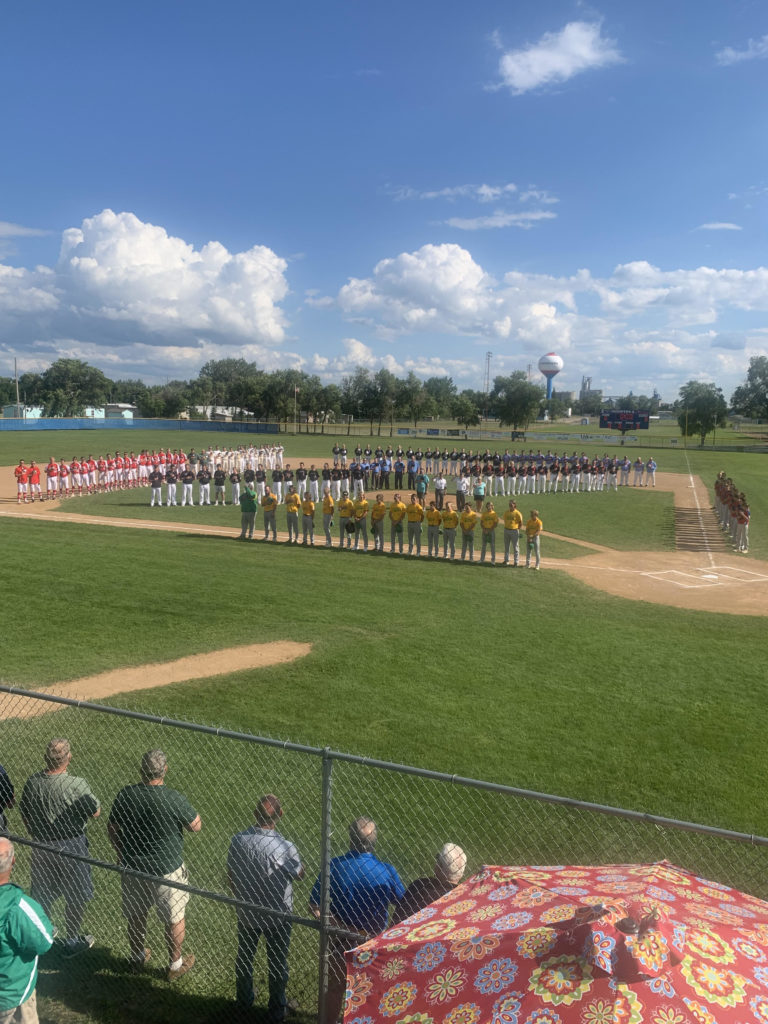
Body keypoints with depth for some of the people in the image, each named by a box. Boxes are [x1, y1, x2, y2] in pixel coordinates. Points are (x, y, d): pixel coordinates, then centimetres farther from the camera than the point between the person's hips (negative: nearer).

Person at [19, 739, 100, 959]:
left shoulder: (32, 782, -10)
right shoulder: (76, 784, -27)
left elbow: (24, 813, 4)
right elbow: (96, 812, -16)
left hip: (41, 845, 5)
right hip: (70, 846, -5)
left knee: (42, 895, 24)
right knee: (77, 898, 15)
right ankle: (73, 942, 28)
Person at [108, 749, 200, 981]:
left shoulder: (125, 795, -14)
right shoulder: (174, 800, -26)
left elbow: (112, 829, 0)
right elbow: (196, 826, -12)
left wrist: (121, 853, 17)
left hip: (133, 866, 4)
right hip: (167, 870, -3)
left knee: (135, 915, 26)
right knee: (175, 918, 18)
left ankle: (137, 957, 46)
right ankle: (175, 965, 33)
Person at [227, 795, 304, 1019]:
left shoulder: (238, 841, -20)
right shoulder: (285, 848, -32)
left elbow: (230, 875, -4)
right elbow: (300, 874, -12)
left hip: (246, 913, 3)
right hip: (277, 916, -3)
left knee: (244, 957, 28)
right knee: (277, 963, 20)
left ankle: (244, 1000, 49)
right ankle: (277, 1009, 38)